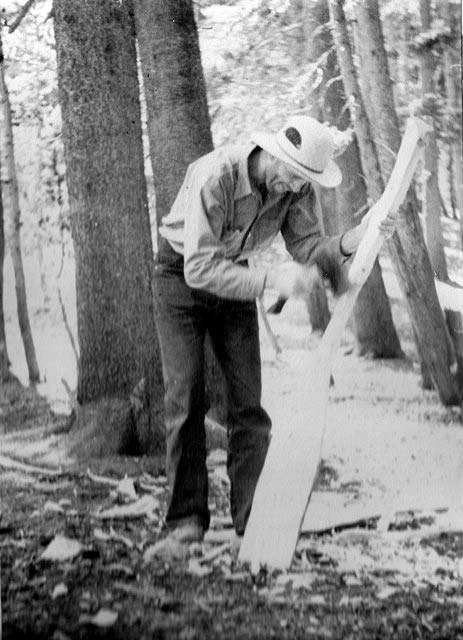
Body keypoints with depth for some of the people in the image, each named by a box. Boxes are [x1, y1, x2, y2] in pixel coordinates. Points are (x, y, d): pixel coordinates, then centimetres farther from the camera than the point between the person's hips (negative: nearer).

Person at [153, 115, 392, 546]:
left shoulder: (296, 184, -16)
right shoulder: (214, 177, -35)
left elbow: (306, 248, -14)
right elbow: (201, 269, -38)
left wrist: (347, 244, -35)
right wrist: (271, 280, -49)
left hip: (234, 275, 5)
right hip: (181, 275, -4)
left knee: (247, 397, -4)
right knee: (186, 396, -10)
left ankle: (251, 513, 0)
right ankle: (187, 516, -1)